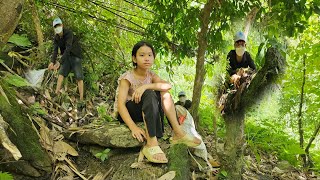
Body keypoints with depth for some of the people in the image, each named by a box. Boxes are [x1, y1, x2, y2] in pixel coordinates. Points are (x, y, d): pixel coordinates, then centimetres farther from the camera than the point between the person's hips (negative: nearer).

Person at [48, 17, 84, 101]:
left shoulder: (68, 34, -22)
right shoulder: (56, 38, 1)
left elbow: (68, 48, -31)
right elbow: (55, 50, -6)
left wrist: (60, 62, -38)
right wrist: (52, 61, -25)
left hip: (76, 56, -6)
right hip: (67, 57, 7)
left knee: (79, 77, -10)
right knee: (61, 73, -7)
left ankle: (81, 98, -10)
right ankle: (56, 93, -8)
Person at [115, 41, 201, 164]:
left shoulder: (151, 75, -1)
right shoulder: (127, 78, -17)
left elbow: (168, 85, -20)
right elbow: (120, 104, -29)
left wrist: (145, 86, -35)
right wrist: (133, 127, -42)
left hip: (143, 112, 6)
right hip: (126, 113, -6)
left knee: (163, 92, -16)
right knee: (149, 94, -33)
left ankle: (178, 133, -19)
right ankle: (151, 144, -40)